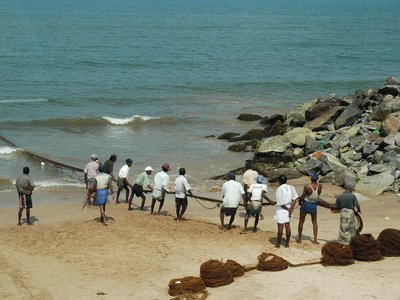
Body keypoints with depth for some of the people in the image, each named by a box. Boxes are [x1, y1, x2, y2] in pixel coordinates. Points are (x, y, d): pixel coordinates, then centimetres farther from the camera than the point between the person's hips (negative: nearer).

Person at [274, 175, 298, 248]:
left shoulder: (279, 190, -16)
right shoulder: (291, 188, 0)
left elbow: (281, 203, -16)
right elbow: (294, 199, -2)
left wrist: (288, 209, -4)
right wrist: (291, 209, -6)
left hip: (281, 210, -5)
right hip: (288, 208, 5)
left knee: (280, 227, 2)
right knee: (287, 226, 11)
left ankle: (278, 244, 10)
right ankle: (287, 243, 15)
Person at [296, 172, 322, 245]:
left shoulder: (307, 186, -24)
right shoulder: (320, 186, -11)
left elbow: (303, 196, -16)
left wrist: (299, 201, 7)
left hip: (306, 204, -3)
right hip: (314, 205, 3)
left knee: (301, 221, 14)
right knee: (314, 222, 18)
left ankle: (299, 239, 21)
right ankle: (315, 240, 13)